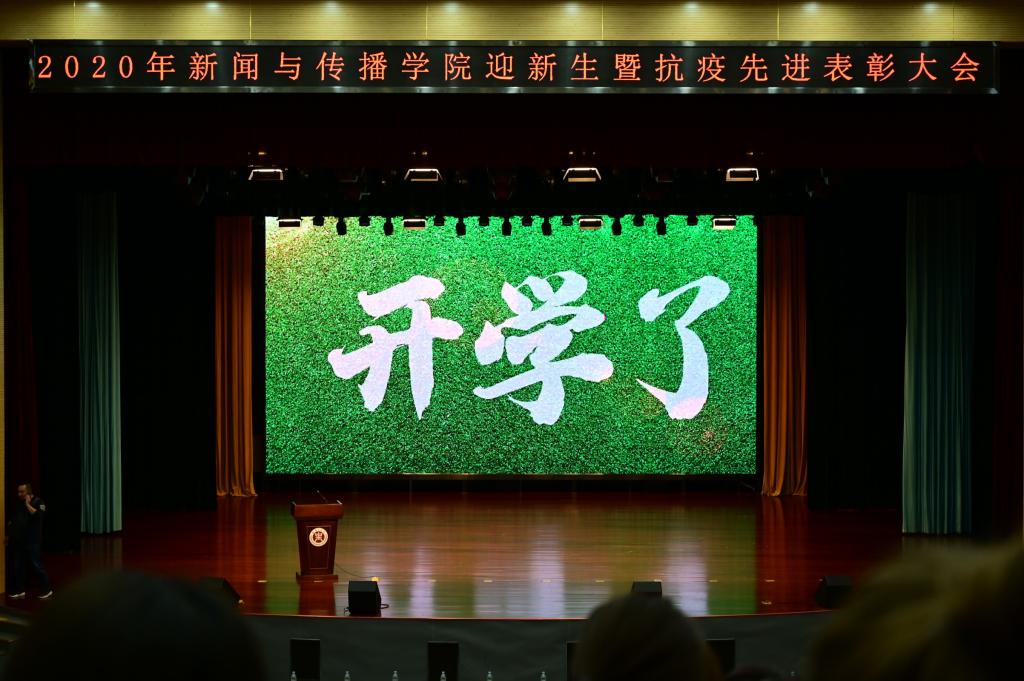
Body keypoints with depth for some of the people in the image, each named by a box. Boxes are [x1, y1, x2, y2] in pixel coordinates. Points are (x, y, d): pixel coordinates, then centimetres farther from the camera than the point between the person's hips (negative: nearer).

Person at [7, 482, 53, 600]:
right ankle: (19, 590, 15)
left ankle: (47, 590, 3)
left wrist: (28, 504, -17)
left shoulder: (38, 502, -6)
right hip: (19, 541, 7)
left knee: (36, 565, -6)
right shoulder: (18, 503, 13)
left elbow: (38, 515, -24)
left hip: (32, 541, -6)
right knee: (18, 566, 7)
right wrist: (9, 534, 15)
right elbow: (13, 520, 20)